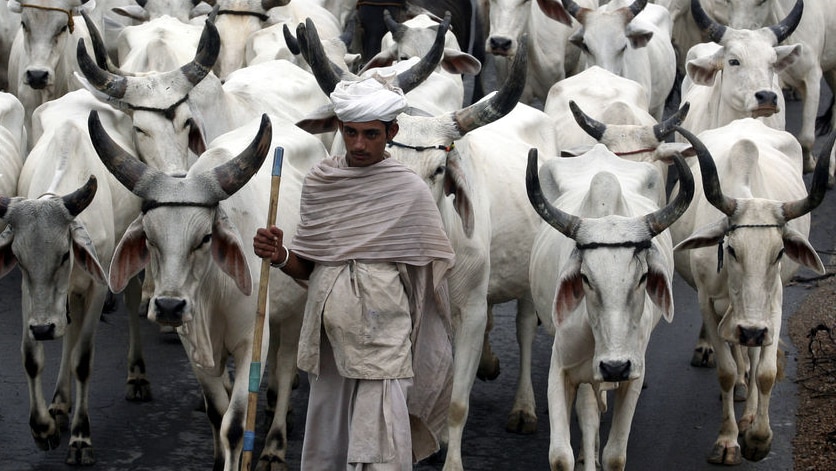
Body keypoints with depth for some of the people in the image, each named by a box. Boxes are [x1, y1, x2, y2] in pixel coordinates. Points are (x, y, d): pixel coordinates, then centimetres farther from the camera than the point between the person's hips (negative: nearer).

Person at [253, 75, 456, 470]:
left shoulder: (411, 191, -3)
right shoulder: (319, 182, 8)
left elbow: (433, 274, 2)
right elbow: (307, 268, 14)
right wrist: (279, 256, -8)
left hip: (383, 343, -4)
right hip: (328, 339, 4)